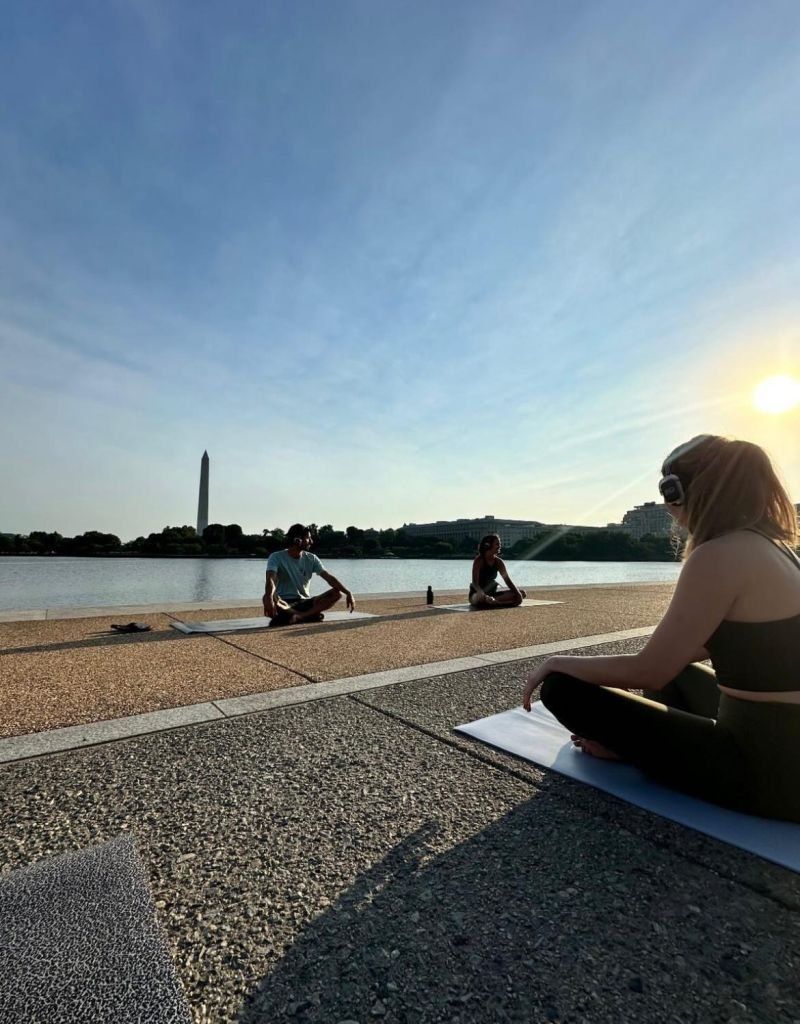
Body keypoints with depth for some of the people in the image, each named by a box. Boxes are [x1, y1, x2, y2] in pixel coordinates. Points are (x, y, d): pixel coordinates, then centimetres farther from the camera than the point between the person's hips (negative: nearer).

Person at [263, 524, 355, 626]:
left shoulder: (311, 559, 6)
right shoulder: (276, 557, -7)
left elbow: (329, 577, -2)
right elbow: (270, 579, -25)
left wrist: (348, 593, -15)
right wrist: (269, 598, -46)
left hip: (304, 602, 4)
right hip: (284, 603, -4)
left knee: (337, 593, -16)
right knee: (269, 598, -38)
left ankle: (298, 617, -31)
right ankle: (311, 615, -30)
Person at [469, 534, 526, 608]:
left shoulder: (499, 562, 4)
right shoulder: (479, 560, -14)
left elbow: (508, 580, 1)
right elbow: (475, 582, -23)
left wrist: (518, 593, -16)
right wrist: (484, 595, -41)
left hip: (492, 593, 7)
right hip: (477, 594, -7)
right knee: (481, 598, -45)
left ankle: (493, 601, -24)